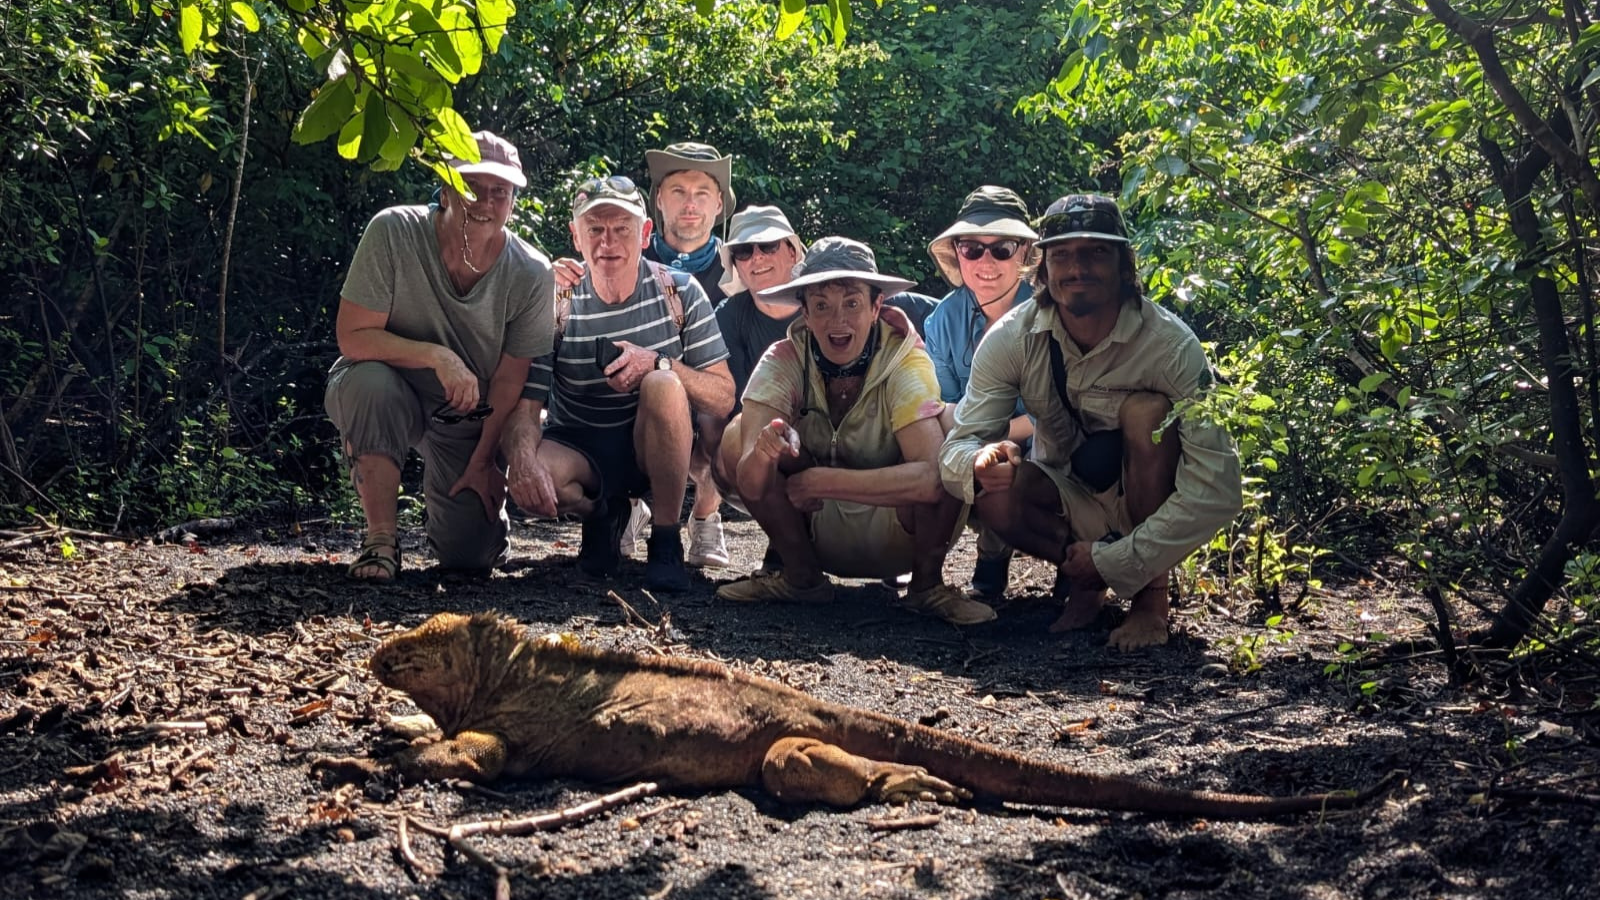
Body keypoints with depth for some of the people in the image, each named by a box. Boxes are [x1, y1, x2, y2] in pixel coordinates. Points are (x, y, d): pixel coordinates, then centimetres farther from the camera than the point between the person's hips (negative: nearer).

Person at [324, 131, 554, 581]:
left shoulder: (532, 275, -17)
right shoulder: (393, 233, -22)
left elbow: (510, 380, -8)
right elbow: (353, 337, -22)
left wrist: (483, 462, -6)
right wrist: (437, 356, -33)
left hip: (467, 418, 2)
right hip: (388, 395, -1)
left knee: (470, 555, -10)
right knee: (371, 381, -38)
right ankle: (381, 540, -20)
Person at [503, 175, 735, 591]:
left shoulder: (679, 292, -8)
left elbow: (723, 398, -9)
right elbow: (524, 407, -16)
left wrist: (657, 363, -28)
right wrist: (523, 459, -40)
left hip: (658, 448, 0)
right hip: (580, 449, 0)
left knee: (663, 385, -32)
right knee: (530, 477, -33)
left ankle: (666, 539, -16)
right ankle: (601, 514, 5)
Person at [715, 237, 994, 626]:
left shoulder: (905, 362, -22)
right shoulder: (784, 361, -17)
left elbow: (933, 477, -37)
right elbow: (751, 486, -25)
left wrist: (820, 481, -33)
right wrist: (761, 453, -48)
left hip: (897, 532, -2)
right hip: (819, 532, 3)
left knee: (950, 429, -29)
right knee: (737, 437, -18)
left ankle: (927, 582, -8)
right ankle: (801, 575, 0)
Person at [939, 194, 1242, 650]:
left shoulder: (1172, 345, -24)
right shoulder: (1011, 339, -16)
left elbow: (1217, 492, -28)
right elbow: (955, 451, -16)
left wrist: (1118, 562, -29)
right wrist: (981, 460, -41)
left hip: (1154, 506, -2)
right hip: (1067, 505, 2)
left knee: (1147, 409, -30)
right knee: (996, 494, -30)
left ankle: (1151, 596, -16)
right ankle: (1084, 582, -1)